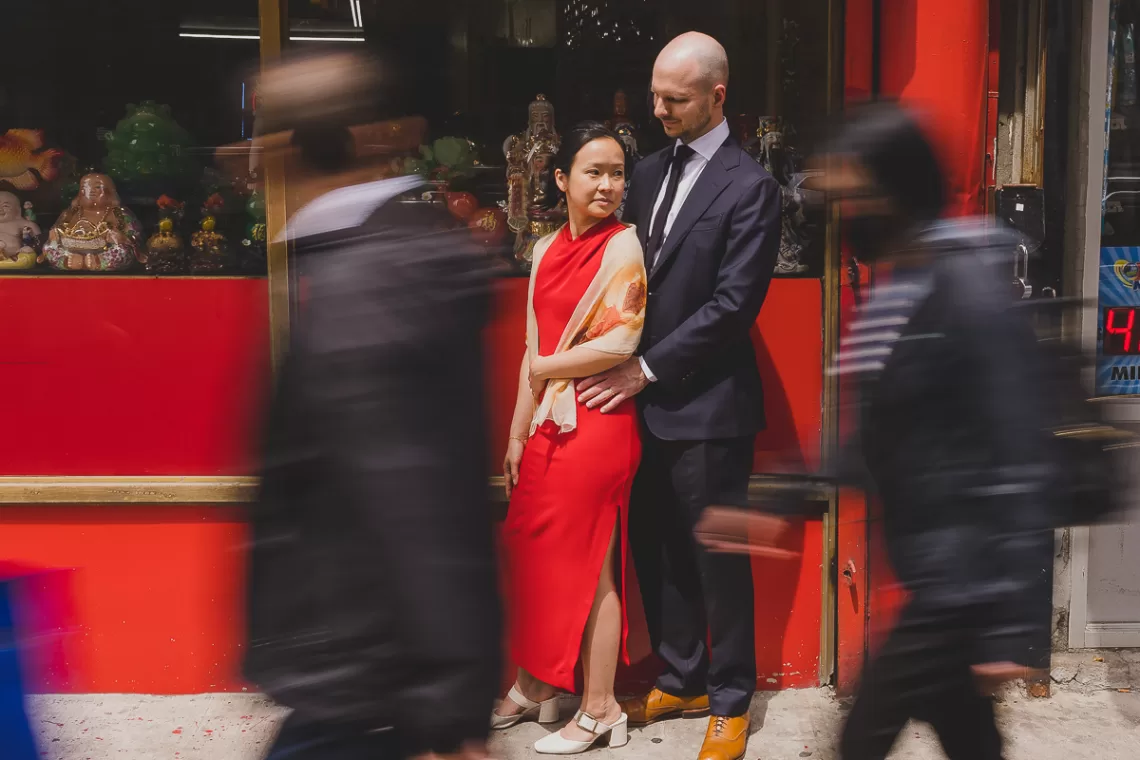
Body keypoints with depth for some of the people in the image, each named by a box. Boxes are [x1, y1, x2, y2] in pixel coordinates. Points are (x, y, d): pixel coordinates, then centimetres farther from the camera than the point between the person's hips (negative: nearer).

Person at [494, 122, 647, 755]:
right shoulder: (547, 250, 11)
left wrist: (549, 368, -5)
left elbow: (621, 341, -18)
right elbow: (533, 350, 13)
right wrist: (518, 432, 12)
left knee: (591, 563, 3)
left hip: (597, 423, -6)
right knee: (536, 556, 13)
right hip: (546, 425, 6)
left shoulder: (624, 245, -8)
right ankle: (534, 688, 30)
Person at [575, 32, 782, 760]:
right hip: (646, 398, 7)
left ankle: (731, 702, 23)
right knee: (656, 548, 15)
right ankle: (682, 680, 33)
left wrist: (648, 368, -14)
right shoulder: (649, 171, 12)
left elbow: (732, 304, -15)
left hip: (707, 405, -7)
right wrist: (622, 361, 1)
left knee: (717, 557, 5)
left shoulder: (749, 186, -10)